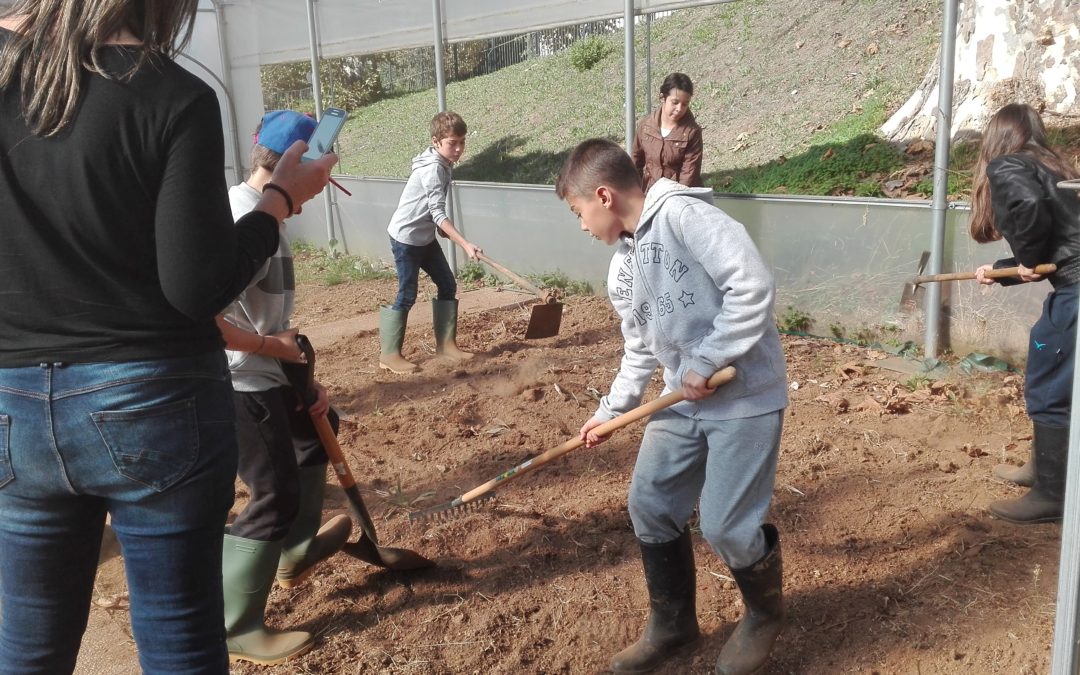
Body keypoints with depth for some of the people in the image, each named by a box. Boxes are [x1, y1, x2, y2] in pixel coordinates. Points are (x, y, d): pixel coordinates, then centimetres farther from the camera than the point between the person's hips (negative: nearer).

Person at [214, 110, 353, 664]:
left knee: (315, 428, 29)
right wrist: (264, 345, -21)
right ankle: (234, 629, 13)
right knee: (276, 495, -2)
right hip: (237, 385, -11)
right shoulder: (247, 220, -23)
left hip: (264, 377, 11)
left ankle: (297, 548, 45)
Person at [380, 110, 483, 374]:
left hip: (425, 238, 9)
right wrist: (466, 244, -33)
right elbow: (438, 213, -28)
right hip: (405, 238, -9)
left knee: (448, 286, 8)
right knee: (407, 296, -5)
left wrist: (444, 232, 20)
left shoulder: (442, 165, 6)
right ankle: (389, 355, 5)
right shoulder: (432, 169, -23)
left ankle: (445, 344, 17)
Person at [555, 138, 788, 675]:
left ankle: (765, 615, 28)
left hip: (746, 395, -9)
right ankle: (672, 624, 31)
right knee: (649, 505, 9)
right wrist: (611, 410, 16)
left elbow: (751, 284, -27)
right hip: (684, 400, 9)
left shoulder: (681, 214, -18)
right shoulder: (620, 272, 10)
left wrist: (707, 361, -21)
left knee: (725, 527, -5)